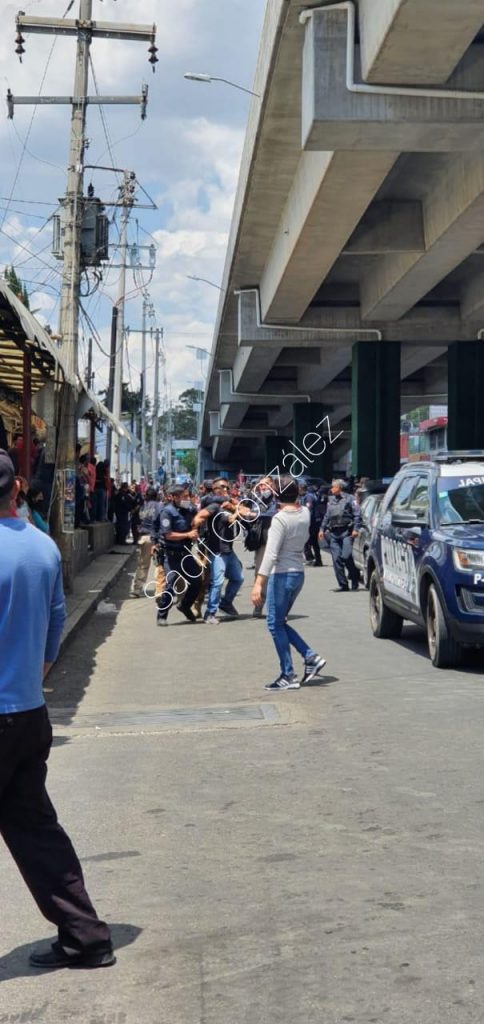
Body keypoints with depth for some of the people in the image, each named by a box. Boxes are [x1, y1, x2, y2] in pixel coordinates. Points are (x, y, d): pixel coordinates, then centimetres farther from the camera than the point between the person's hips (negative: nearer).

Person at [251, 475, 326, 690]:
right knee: (280, 622, 19)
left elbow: (271, 554, -26)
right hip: (299, 573, 8)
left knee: (275, 625, 1)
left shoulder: (280, 519, -18)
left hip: (282, 575, -8)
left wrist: (258, 583, -28)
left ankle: (288, 676, 3)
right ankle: (311, 657, 10)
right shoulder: (304, 513, 2)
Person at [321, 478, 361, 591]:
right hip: (333, 533, 5)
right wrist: (322, 529, 16)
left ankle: (355, 580, 6)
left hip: (346, 532, -5)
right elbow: (327, 516, 24)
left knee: (346, 556, -14)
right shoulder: (331, 500, 18)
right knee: (336, 559, -1)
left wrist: (355, 529, -13)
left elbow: (357, 515, -3)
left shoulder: (349, 498, 1)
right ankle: (343, 585, 5)